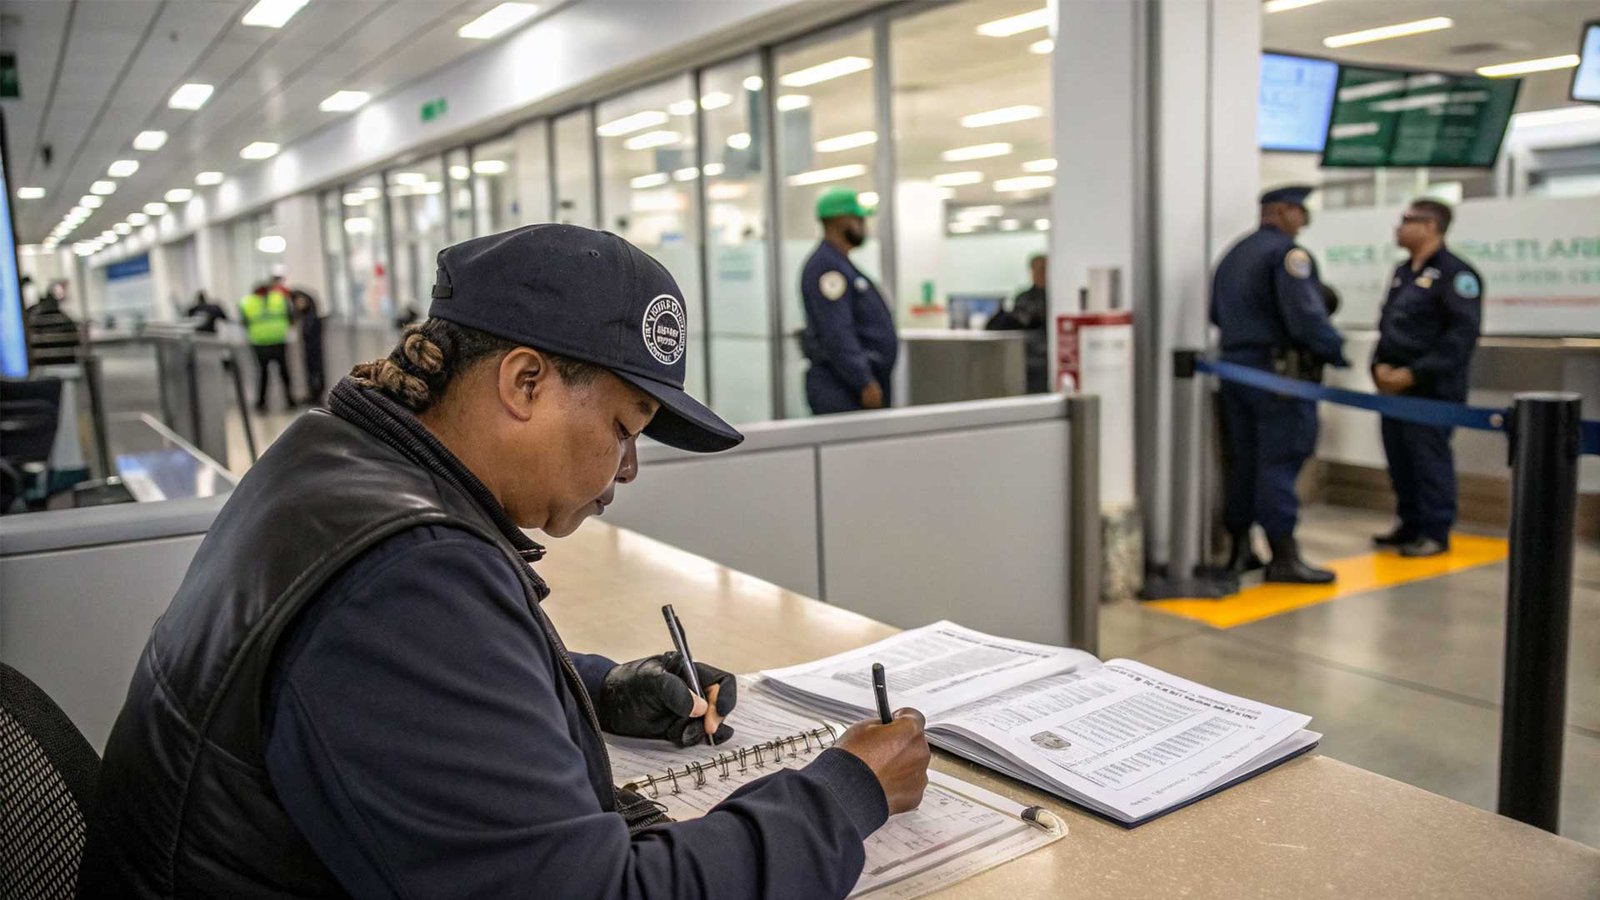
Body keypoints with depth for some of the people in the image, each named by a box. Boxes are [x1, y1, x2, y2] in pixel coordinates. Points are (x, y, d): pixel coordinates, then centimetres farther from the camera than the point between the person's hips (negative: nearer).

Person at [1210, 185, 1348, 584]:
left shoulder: (1233, 254, 16)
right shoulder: (1288, 253, -11)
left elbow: (1216, 312, 19)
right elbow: (1305, 315, -20)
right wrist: (1336, 350, -8)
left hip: (1234, 367, 8)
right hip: (1277, 370, -8)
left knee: (1243, 459, 12)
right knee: (1279, 460, -5)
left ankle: (1240, 549, 18)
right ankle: (1284, 557, -3)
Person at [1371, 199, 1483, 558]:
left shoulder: (1455, 273, -9)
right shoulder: (1402, 273, 17)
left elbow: (1462, 335, -16)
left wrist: (1414, 373, -19)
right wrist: (1380, 365, 1)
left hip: (1431, 389, -8)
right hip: (1394, 386, 8)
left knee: (1430, 460, -3)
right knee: (1400, 460, 11)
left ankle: (1435, 533, 7)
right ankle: (1410, 526, 22)